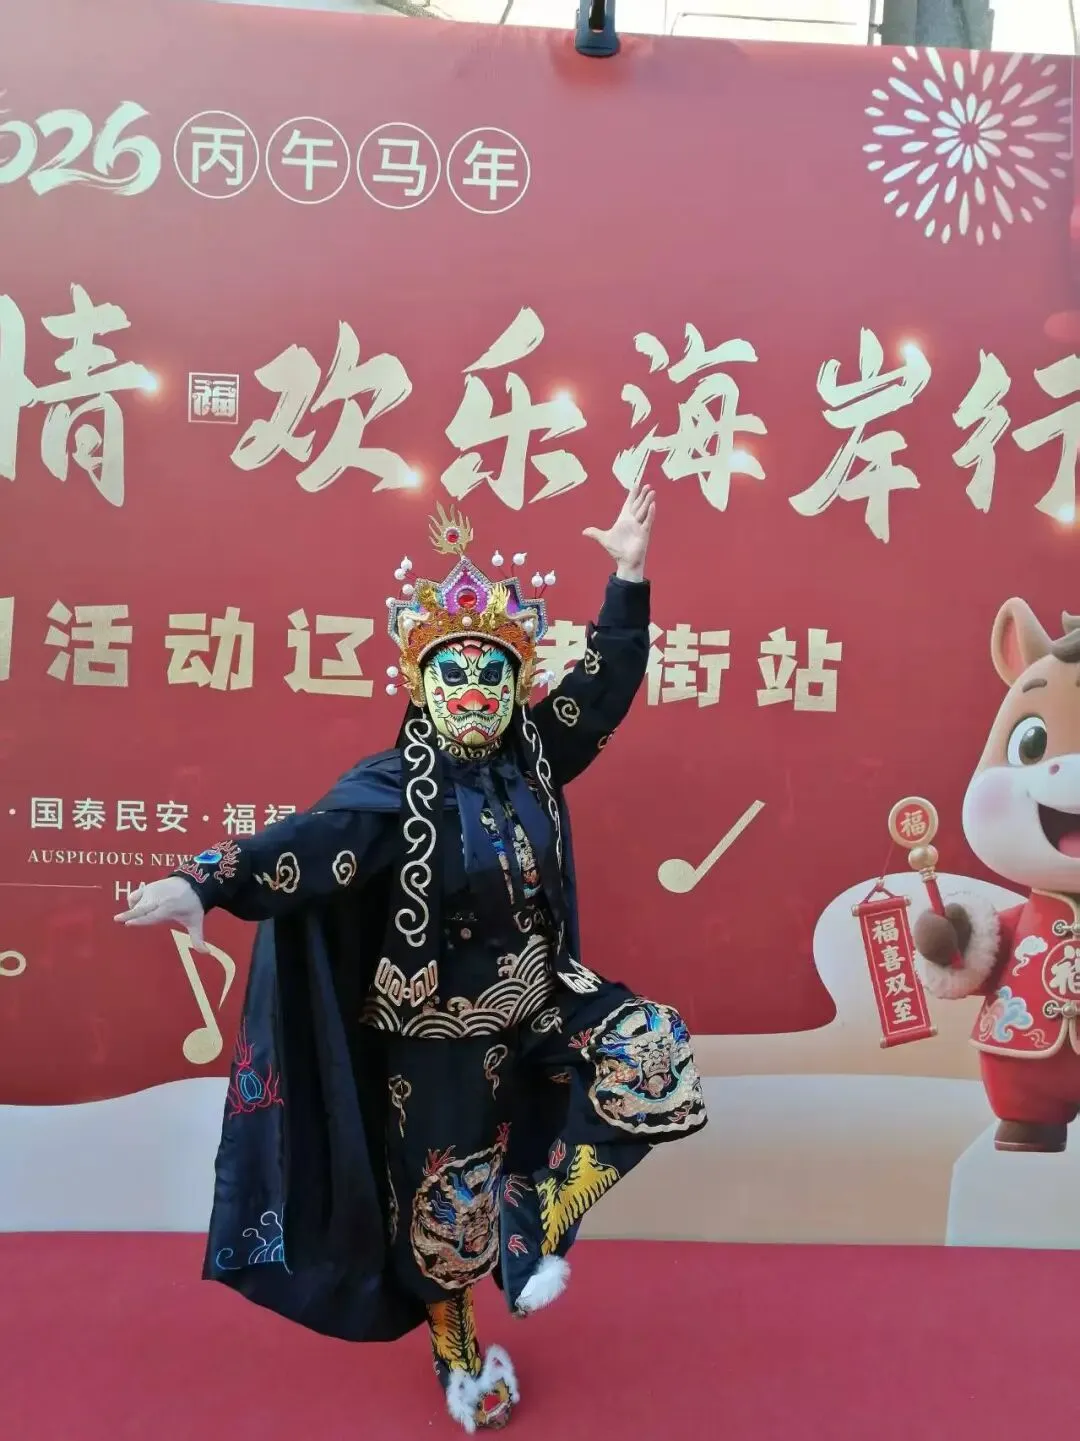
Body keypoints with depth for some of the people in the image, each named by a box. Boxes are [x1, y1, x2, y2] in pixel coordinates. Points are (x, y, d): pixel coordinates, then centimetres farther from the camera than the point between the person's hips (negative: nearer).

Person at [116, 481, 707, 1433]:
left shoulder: (531, 759, -6)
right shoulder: (394, 788, -20)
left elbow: (606, 684, -6)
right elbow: (308, 840, -34)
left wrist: (629, 577, -16)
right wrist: (203, 885, -50)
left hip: (537, 998, 5)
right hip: (442, 1029, -4)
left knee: (654, 1052, -14)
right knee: (446, 1197, 13)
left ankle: (544, 1223, 8)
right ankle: (459, 1357, 44)